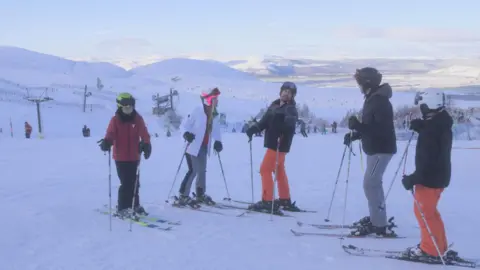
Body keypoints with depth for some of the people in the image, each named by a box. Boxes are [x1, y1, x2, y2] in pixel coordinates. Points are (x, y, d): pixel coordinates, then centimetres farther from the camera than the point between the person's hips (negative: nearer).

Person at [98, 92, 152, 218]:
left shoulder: (138, 119, 1)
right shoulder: (115, 120, -5)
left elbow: (144, 134, -7)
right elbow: (110, 134, -16)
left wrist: (146, 144, -26)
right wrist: (106, 142, -38)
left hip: (134, 156, 3)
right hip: (121, 157, -3)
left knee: (135, 182, 12)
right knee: (126, 183, -7)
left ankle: (134, 205, 29)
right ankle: (122, 209, 4)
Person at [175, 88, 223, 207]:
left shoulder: (214, 114, 6)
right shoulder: (197, 111, -16)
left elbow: (216, 129, 9)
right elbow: (186, 124, -13)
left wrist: (217, 141, -6)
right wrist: (187, 133, -32)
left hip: (204, 146, 8)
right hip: (194, 145, -8)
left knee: (202, 170, 18)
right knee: (193, 170, -13)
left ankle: (200, 194, 33)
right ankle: (183, 196, -7)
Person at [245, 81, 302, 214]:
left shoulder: (291, 109, -11)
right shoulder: (274, 105, 10)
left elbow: (291, 121, -31)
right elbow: (265, 121, 12)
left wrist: (290, 120, -53)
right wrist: (254, 128, -4)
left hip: (280, 145, -9)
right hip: (272, 143, 9)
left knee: (265, 169, -9)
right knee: (279, 171, 16)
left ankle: (267, 202, -8)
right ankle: (285, 200, 28)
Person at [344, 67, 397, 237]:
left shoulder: (380, 101, -20)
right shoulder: (371, 99, 12)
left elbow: (381, 129, -28)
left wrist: (357, 126, -33)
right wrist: (353, 135, 10)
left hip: (382, 149, -10)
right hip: (373, 148, 10)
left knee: (370, 184, -11)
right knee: (374, 183, 16)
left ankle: (380, 225, -7)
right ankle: (376, 219, 28)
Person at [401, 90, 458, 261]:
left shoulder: (431, 130, -23)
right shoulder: (441, 124, 5)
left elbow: (428, 161, -26)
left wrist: (413, 179, -20)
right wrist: (419, 126, 8)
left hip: (431, 178, -10)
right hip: (439, 176, 10)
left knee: (423, 211, 3)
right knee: (428, 210, 19)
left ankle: (430, 249, 12)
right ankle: (439, 246, 25)